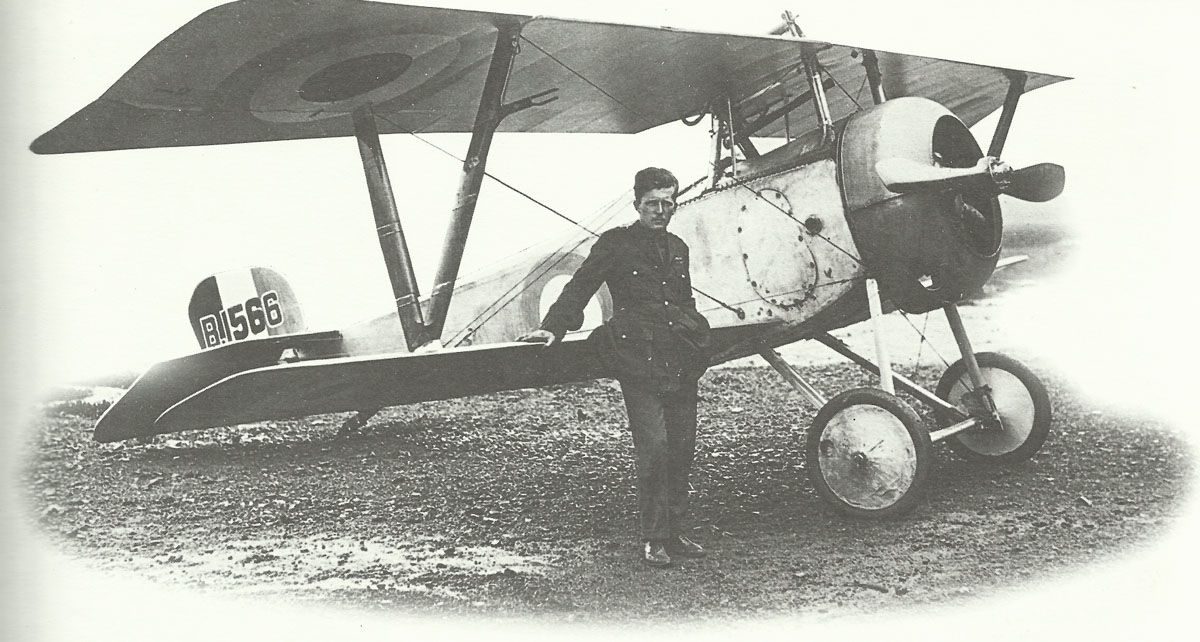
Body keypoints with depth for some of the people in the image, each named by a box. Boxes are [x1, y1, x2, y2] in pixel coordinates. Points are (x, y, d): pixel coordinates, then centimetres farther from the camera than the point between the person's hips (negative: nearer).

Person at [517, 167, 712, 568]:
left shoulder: (677, 249, 20)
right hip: (639, 365, -6)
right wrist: (554, 326, -14)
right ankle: (653, 539, -1)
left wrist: (698, 339, 24)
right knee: (654, 449, -12)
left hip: (681, 366, 6)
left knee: (682, 451, 6)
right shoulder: (616, 244, 2)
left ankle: (674, 534, 17)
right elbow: (580, 287, -2)